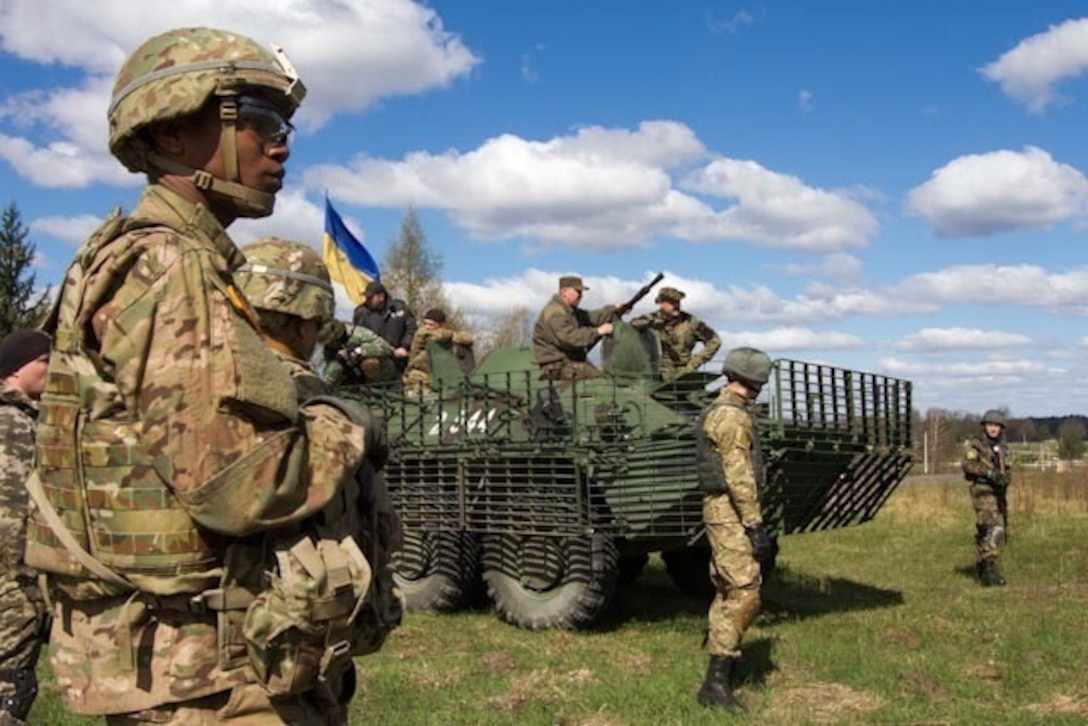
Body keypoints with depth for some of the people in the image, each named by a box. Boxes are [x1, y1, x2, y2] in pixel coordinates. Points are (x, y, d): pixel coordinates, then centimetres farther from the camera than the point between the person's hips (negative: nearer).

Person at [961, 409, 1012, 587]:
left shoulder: (1002, 448, 15)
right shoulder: (975, 445, -4)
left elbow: (1007, 472, 10)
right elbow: (968, 464, -19)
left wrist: (1006, 478, -14)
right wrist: (989, 473, -31)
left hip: (998, 494, 7)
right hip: (982, 492, -7)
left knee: (984, 531, 13)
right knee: (994, 528, -19)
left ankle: (980, 569, 23)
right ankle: (989, 569, -23)